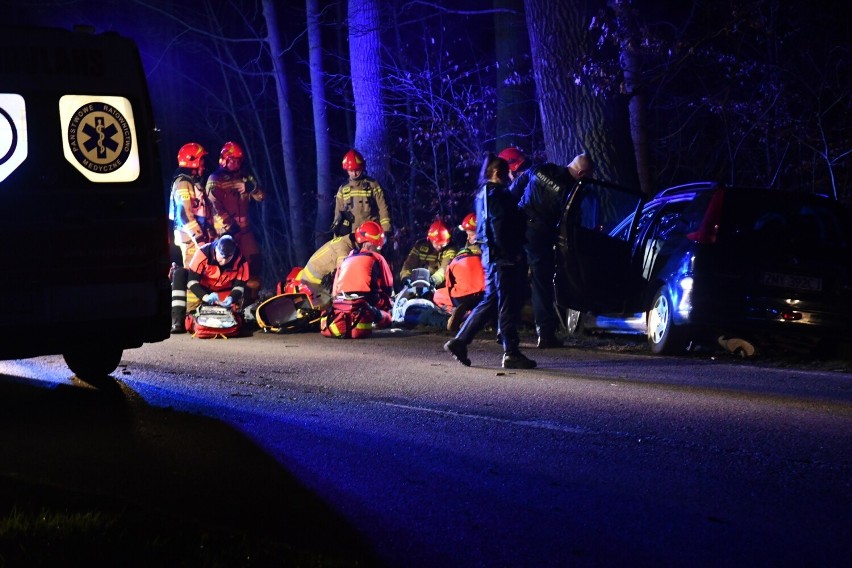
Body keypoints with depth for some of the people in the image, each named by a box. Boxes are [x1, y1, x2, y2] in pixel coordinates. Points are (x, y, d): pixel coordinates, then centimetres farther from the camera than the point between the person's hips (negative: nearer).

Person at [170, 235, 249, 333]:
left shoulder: (240, 260, -21)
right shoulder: (203, 253, -27)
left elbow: (239, 285, -15)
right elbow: (192, 280, -27)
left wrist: (231, 298, -37)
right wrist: (205, 296, -42)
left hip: (223, 293, 1)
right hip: (201, 291, -1)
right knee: (180, 273, -25)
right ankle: (178, 319, -34)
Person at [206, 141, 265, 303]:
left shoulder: (245, 178, 15)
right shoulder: (215, 180, 0)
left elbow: (260, 197, 8)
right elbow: (215, 205, -10)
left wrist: (251, 187, -13)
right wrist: (229, 224, -18)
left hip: (244, 228, 5)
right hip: (225, 230, -5)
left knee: (255, 260, -2)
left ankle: (252, 296, 7)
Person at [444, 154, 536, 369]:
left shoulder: (484, 193, 20)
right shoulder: (495, 193, -11)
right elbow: (500, 227, -19)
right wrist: (511, 254, -19)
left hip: (491, 255, 10)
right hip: (502, 256, -10)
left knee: (490, 302, 14)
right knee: (508, 303, -5)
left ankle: (459, 342, 13)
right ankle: (511, 353, -2)